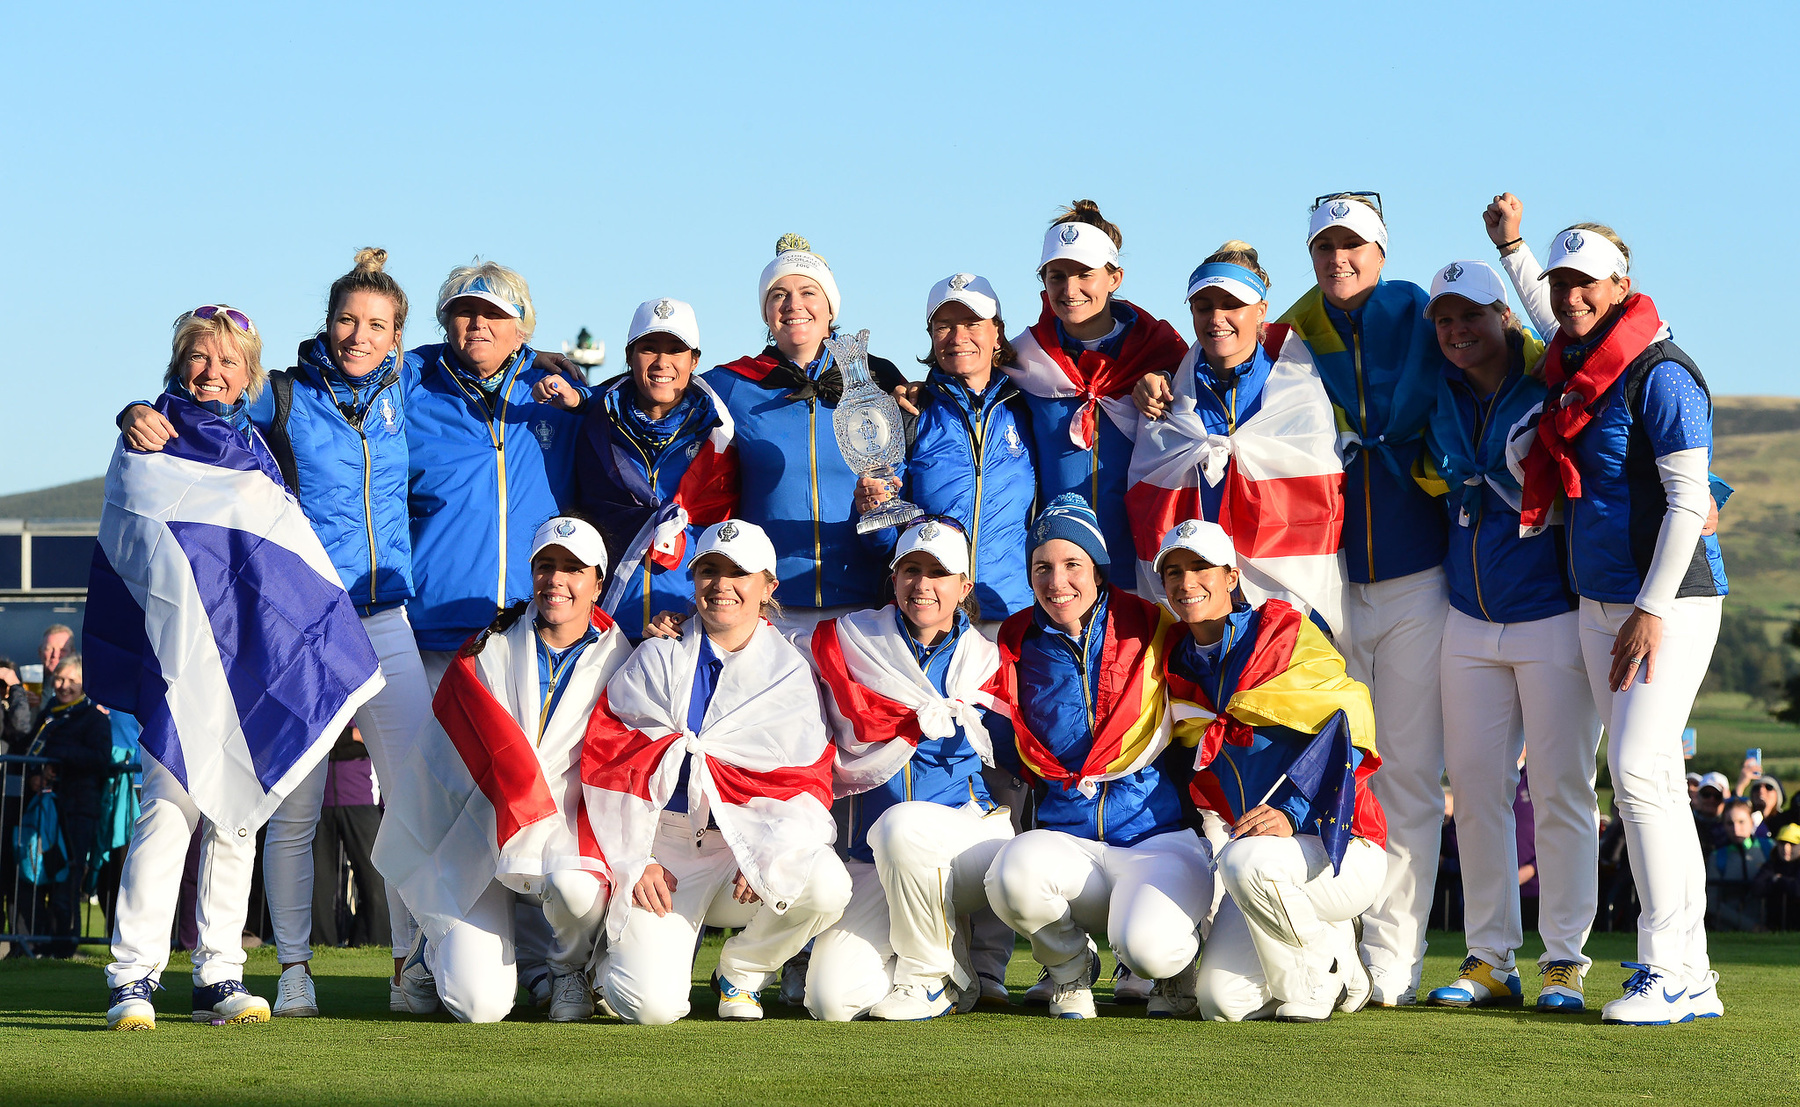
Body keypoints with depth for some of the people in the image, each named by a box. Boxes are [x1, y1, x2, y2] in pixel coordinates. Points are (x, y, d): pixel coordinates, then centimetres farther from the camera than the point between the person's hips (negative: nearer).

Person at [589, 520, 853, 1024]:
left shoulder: (792, 673, 8)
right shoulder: (655, 660, 9)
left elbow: (808, 786, 2)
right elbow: (606, 763, 4)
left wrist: (771, 855, -18)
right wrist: (632, 864, -7)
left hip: (752, 844, 1)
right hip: (662, 850, -1)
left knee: (826, 886, -32)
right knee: (651, 1004, -22)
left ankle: (742, 972, 0)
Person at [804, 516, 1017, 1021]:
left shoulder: (984, 658, 7)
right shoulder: (849, 640, 7)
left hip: (972, 837, -2)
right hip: (878, 861, 2)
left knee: (901, 826, -37)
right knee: (832, 998, -16)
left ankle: (933, 979, -13)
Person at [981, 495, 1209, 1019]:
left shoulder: (1152, 630, 2)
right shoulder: (1014, 645, 8)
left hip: (1160, 838, -2)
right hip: (1068, 842, 2)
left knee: (1148, 945, -33)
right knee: (1016, 871, -34)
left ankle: (1178, 962, 8)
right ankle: (1068, 966, 0)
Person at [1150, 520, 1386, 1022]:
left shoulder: (1287, 634, -6)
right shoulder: (1178, 669, 11)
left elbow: (1346, 725, -16)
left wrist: (1293, 811, -28)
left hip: (1341, 850, -5)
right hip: (1270, 858, 6)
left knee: (1245, 862, -38)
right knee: (1221, 1002, -13)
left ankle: (1321, 972, -9)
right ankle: (1329, 942, 15)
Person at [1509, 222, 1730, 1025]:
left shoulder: (1660, 375, -13)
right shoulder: (1572, 372, 11)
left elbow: (1688, 499, -16)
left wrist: (1652, 611, -19)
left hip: (1670, 601, -9)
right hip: (1598, 602, 9)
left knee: (1639, 770, -15)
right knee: (1649, 779, 7)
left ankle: (1673, 973, -10)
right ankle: (1687, 974, 11)